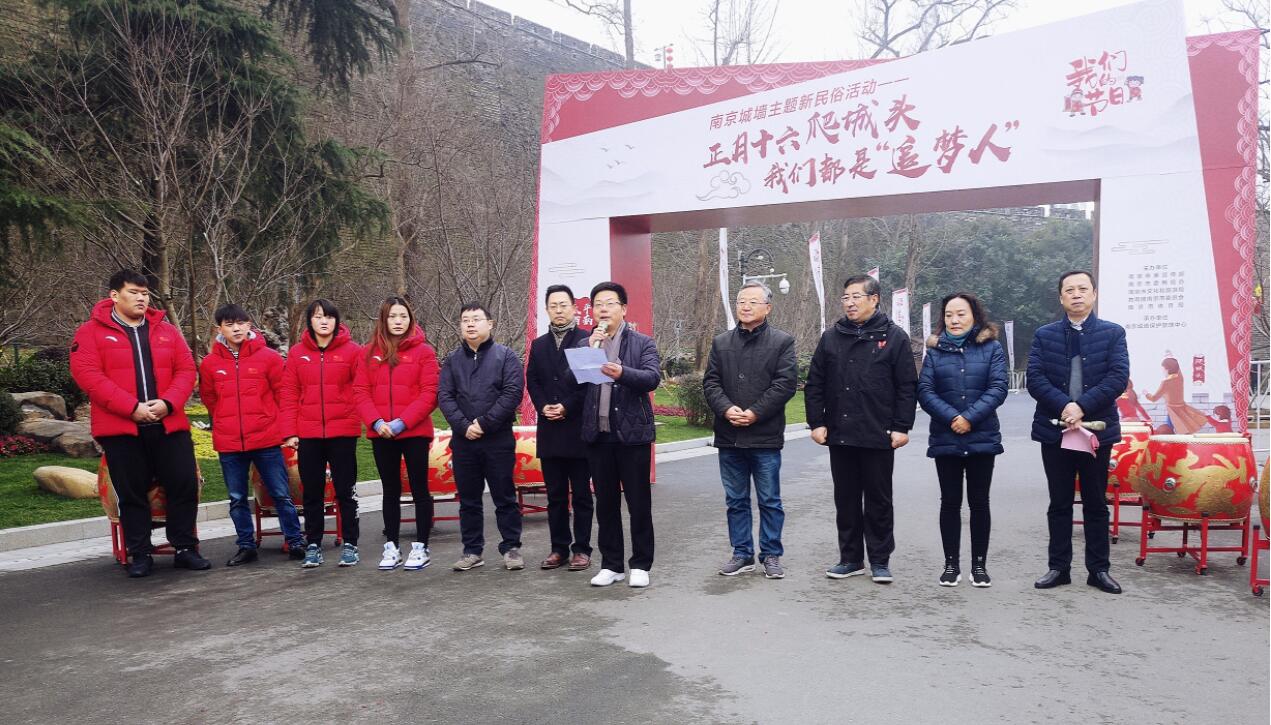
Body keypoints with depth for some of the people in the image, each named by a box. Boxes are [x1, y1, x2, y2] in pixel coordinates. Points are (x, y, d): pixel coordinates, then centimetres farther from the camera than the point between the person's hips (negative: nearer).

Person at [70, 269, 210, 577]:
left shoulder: (167, 331, 12)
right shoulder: (91, 332, 2)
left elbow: (186, 370, 6)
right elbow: (87, 375, -10)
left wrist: (168, 403, -12)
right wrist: (132, 407, -18)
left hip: (169, 425, 3)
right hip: (120, 428, -2)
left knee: (185, 486, 2)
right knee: (132, 494, 5)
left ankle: (186, 549, 14)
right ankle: (140, 555, 17)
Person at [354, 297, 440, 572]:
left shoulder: (423, 351, -2)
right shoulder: (369, 352, 7)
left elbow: (429, 394, -8)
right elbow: (360, 391, 3)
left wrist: (403, 421, -16)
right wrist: (376, 421, -12)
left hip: (414, 432, -3)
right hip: (381, 434, 3)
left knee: (419, 489, 4)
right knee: (390, 490, 12)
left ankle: (421, 547, 12)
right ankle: (391, 547, 20)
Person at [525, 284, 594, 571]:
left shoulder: (587, 340, -3)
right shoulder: (538, 345, 15)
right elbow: (532, 381, 12)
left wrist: (567, 407, -13)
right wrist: (543, 407, -5)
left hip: (578, 429, -5)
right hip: (549, 430, 5)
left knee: (581, 494, 3)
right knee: (555, 494, 10)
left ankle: (582, 549, 10)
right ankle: (559, 548, 18)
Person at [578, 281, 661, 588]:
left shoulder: (642, 343, 2)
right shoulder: (584, 346, 12)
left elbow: (653, 377, -12)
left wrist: (622, 373, -30)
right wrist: (590, 349, -9)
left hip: (632, 433, -3)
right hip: (598, 434, 3)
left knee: (639, 502, 3)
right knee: (605, 503, 11)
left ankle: (640, 565, 15)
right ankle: (611, 564, 21)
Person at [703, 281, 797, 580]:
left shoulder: (782, 342, -1)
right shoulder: (721, 342, 11)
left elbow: (785, 383, -9)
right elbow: (710, 382, 6)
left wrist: (755, 413, -16)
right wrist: (726, 409, -12)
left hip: (765, 436, -4)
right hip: (729, 436, 4)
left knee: (770, 501, 6)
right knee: (736, 501, 12)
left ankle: (771, 555, 18)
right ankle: (742, 554, 23)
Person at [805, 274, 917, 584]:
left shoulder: (894, 337, -1)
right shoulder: (831, 337, 8)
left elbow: (907, 386, -3)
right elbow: (814, 384, 9)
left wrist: (902, 427, -8)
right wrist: (817, 422, 1)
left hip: (879, 437, -3)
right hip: (840, 435, 3)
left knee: (879, 500, 6)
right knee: (845, 500, 10)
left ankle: (880, 560, 17)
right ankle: (850, 558, 21)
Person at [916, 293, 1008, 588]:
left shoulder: (992, 348, 3)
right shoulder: (935, 351, 5)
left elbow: (998, 388, -7)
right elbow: (925, 391, -4)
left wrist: (970, 417, -17)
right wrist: (952, 417, -17)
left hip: (982, 438, -1)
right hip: (945, 439, 1)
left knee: (979, 502, 7)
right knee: (950, 502, 7)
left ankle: (979, 564, 17)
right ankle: (951, 563, 15)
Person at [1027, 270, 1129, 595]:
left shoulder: (1113, 333, 3)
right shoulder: (1044, 335, 6)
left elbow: (1118, 378, -9)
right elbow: (1035, 378, -4)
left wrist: (1082, 406, -18)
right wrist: (1064, 406, -18)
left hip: (1097, 429, -1)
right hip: (1054, 430, 1)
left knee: (1096, 503, 9)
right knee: (1059, 503, 9)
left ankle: (1099, 569, 19)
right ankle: (1058, 567, 17)